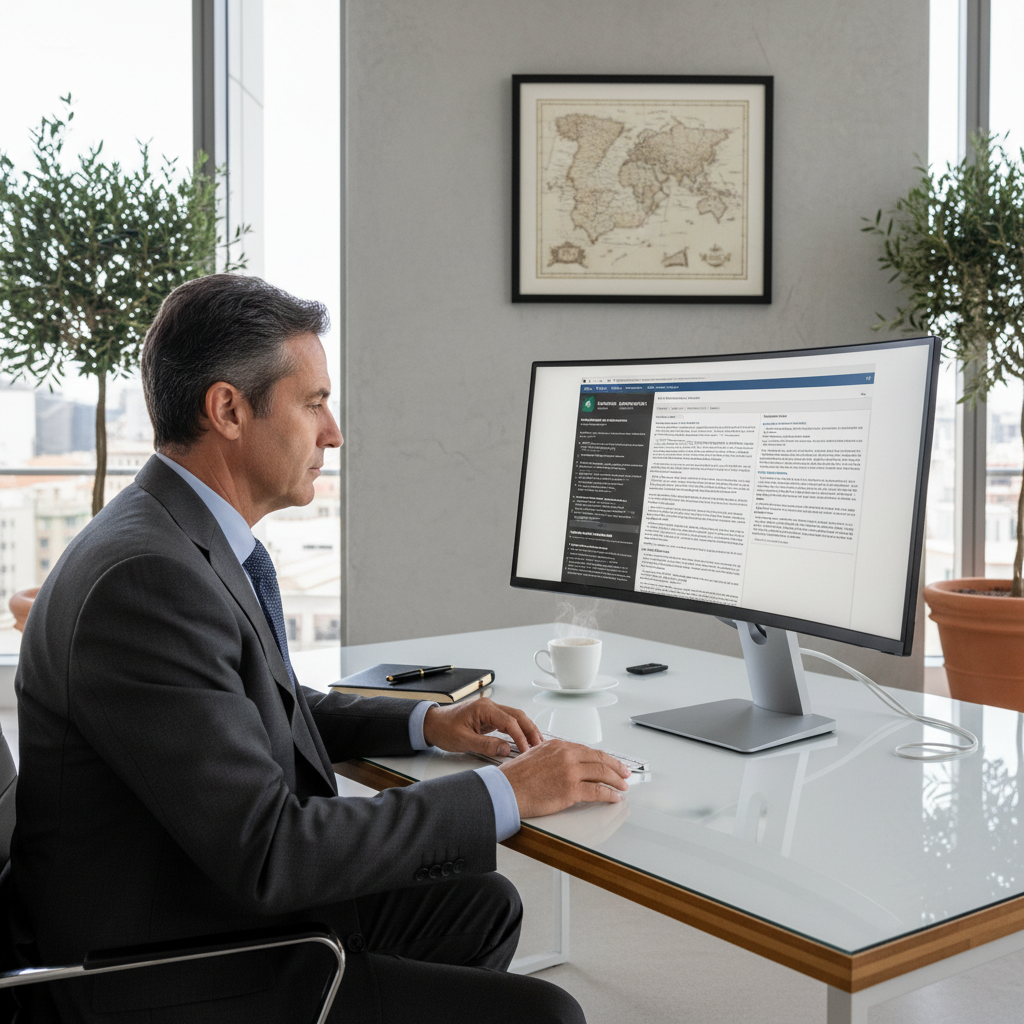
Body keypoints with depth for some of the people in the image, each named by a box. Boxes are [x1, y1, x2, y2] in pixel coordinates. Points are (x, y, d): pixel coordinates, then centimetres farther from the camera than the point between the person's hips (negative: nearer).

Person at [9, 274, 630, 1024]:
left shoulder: (189, 538, 4)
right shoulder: (146, 577, -27)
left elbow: (269, 709, 19)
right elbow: (267, 851, -28)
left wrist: (424, 722, 5)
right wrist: (503, 794, -21)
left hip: (230, 896, 10)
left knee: (483, 904, 18)